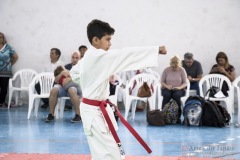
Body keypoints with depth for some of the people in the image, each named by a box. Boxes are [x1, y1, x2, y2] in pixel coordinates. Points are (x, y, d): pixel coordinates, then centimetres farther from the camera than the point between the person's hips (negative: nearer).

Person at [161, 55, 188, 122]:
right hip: (167, 89, 1)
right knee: (167, 95, -35)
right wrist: (167, 86, -19)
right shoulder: (166, 70, 0)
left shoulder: (182, 70, -1)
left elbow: (185, 83, -1)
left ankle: (178, 116, -28)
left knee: (176, 95, -35)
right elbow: (162, 82, 1)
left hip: (179, 90, -1)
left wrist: (180, 87, -21)